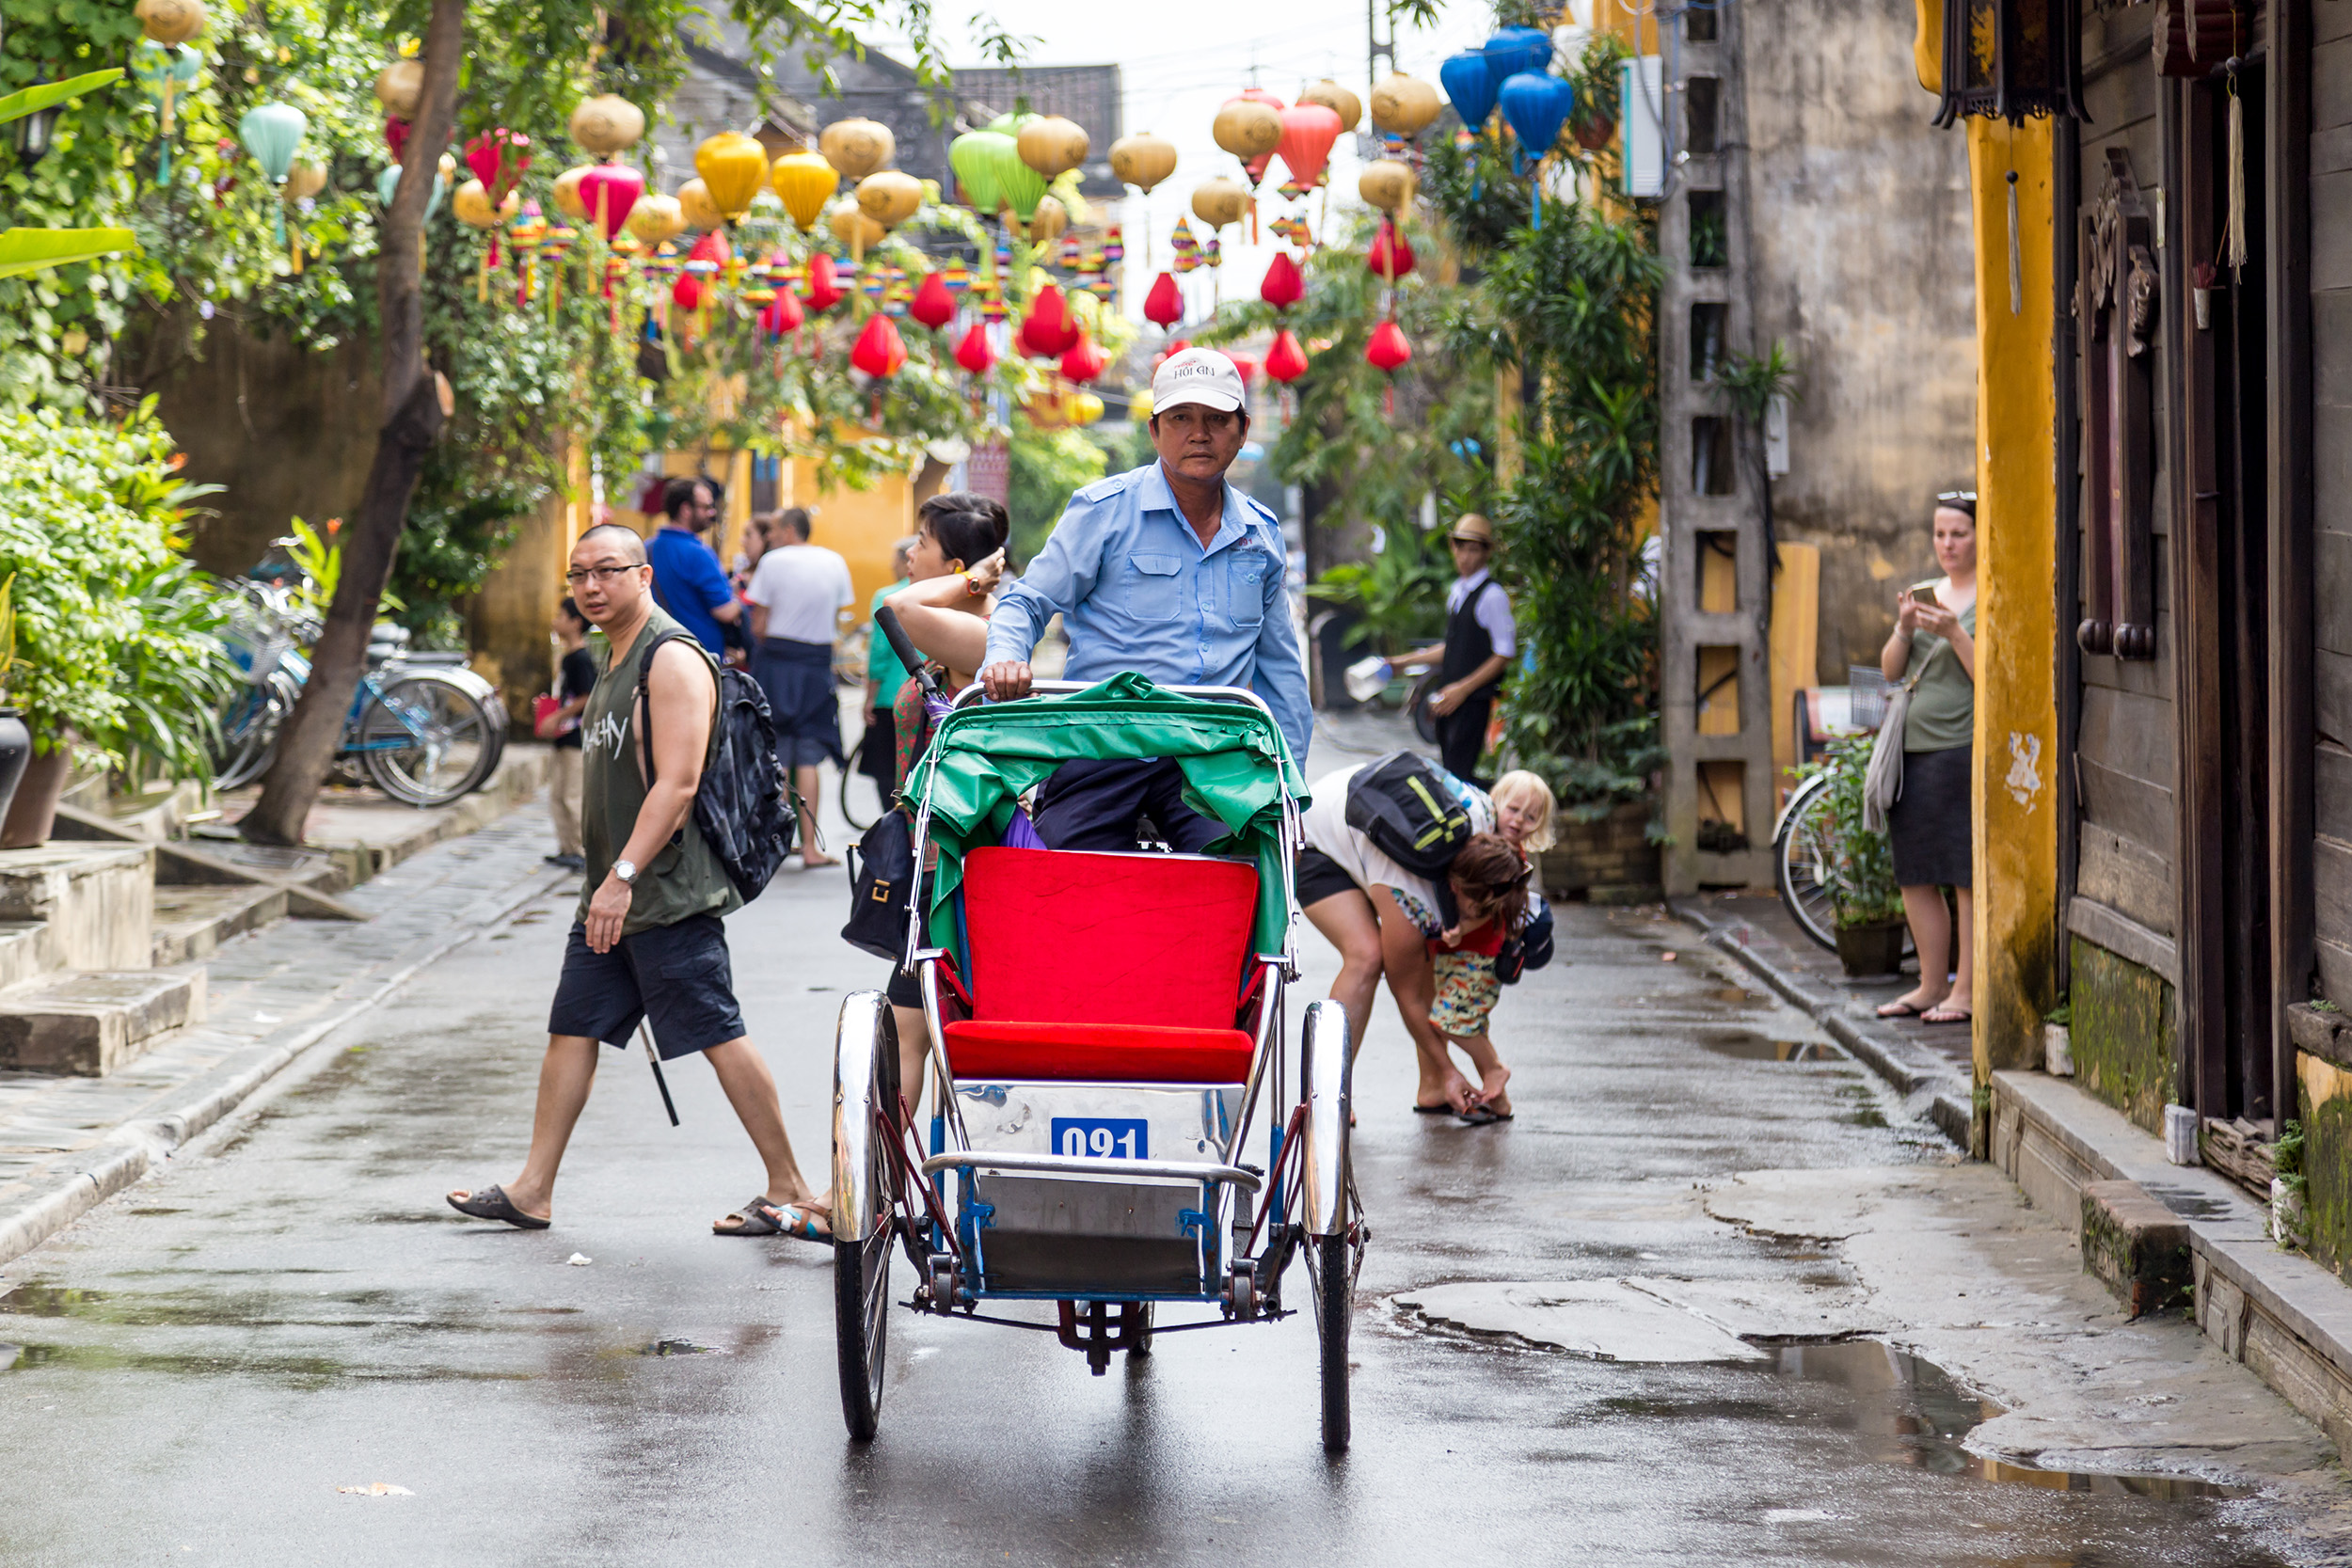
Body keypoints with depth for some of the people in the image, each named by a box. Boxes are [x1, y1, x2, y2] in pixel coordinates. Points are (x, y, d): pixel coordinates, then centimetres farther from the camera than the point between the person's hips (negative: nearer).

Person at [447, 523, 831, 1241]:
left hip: (669, 895, -10)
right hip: (612, 894, 10)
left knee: (719, 1035, -7)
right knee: (572, 1029, 9)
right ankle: (532, 1191, 15)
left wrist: (624, 876, -25)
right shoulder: (615, 663, 17)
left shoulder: (672, 659, -13)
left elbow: (677, 785, -21)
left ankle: (789, 1193, -2)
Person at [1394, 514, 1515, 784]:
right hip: (1449, 699, 9)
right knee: (1447, 772, 9)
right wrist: (1405, 662, 22)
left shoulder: (1492, 596, -11)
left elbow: (1504, 655, -13)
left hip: (1474, 699, -9)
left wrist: (1463, 688, -16)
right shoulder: (1457, 591, 15)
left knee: (1458, 774, -16)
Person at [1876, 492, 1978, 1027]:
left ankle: (1967, 989, -4)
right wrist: (1905, 629, -6)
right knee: (1915, 877, 9)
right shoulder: (1922, 595, 16)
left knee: (1967, 876, -7)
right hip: (1911, 747, 7)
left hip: (1962, 747, -7)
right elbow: (1889, 670, 12)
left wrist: (1953, 633, -20)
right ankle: (1931, 984, 17)